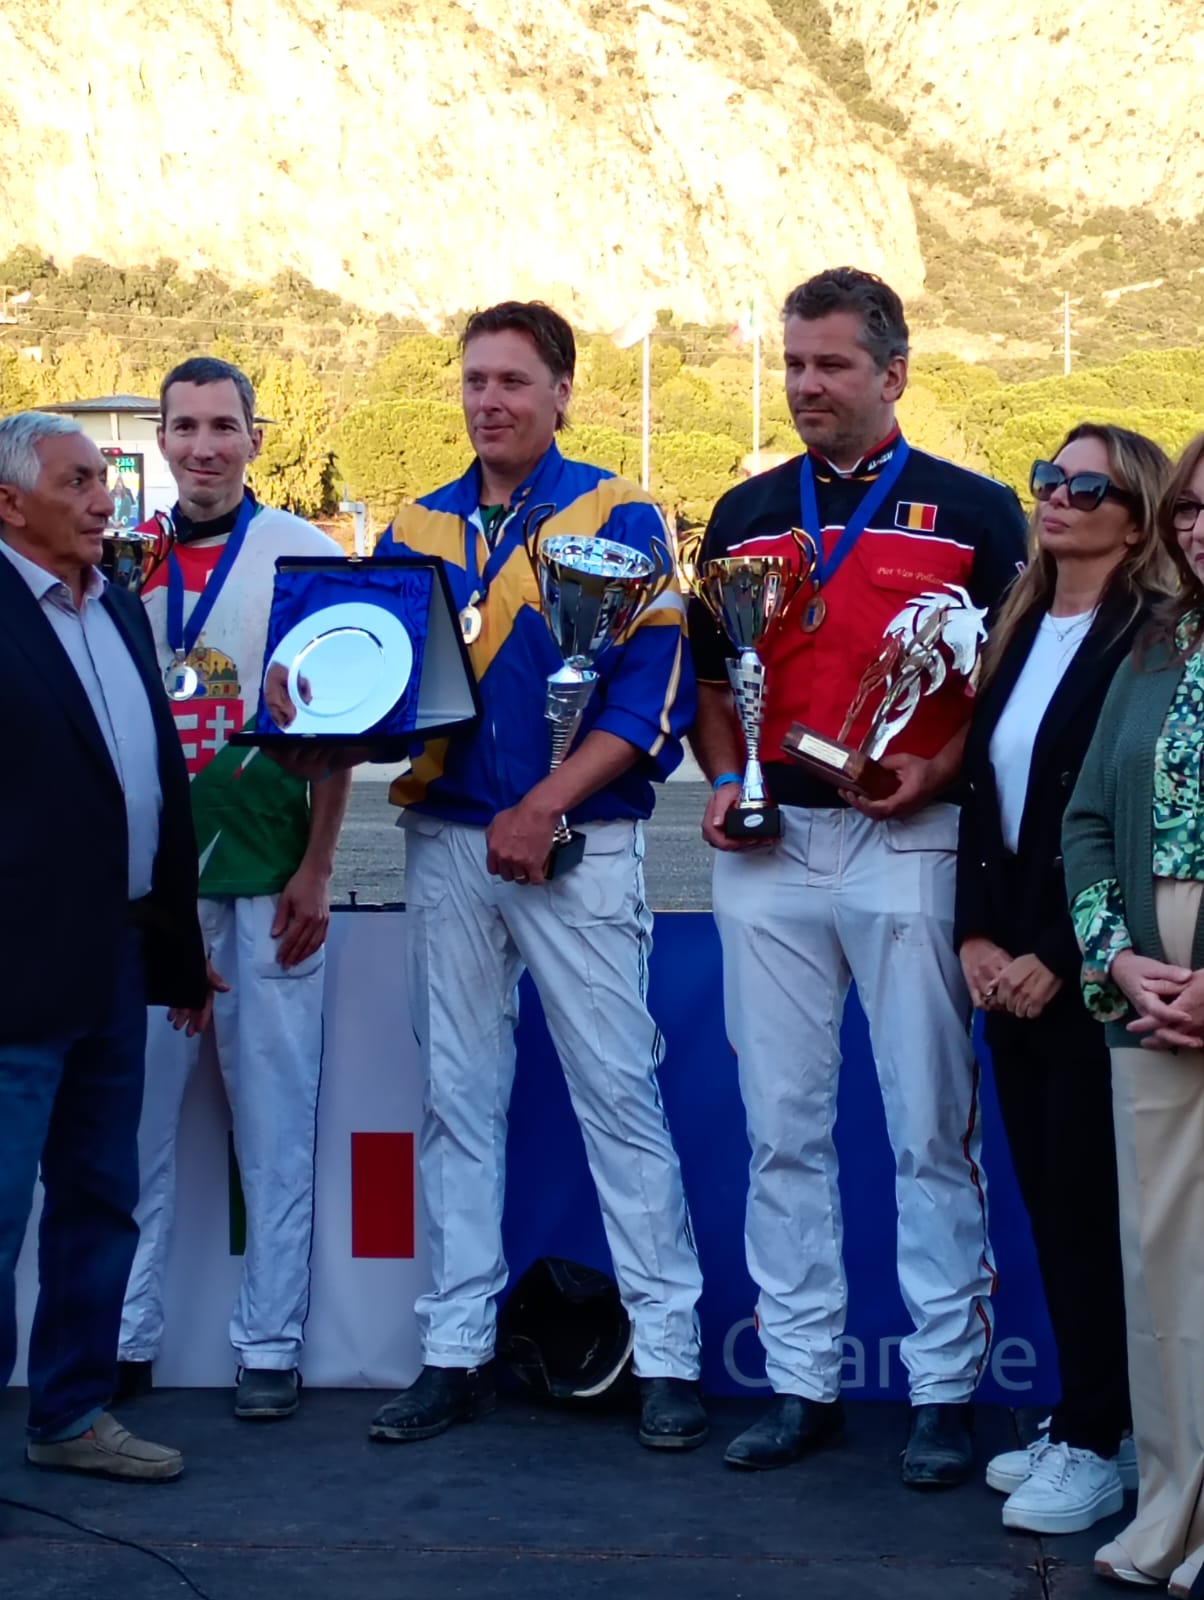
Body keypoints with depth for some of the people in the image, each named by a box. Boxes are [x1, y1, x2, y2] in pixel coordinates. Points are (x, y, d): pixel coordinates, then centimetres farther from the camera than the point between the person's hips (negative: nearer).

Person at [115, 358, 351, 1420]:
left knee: (275, 1120, 3)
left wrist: (316, 869, -6)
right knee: (135, 1114, 5)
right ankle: (125, 1334, 16)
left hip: (267, 880, -2)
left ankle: (271, 1344, 12)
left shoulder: (306, 555, 1)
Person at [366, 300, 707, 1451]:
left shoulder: (618, 519, -1)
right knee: (456, 1098, 8)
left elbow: (652, 691, -9)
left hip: (578, 845, -4)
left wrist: (542, 807, -16)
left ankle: (668, 1352, 5)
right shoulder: (416, 529, 13)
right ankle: (457, 1351, 16)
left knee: (619, 1091, -3)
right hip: (444, 841, 4)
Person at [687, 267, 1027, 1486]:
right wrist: (724, 778, 0)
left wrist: (936, 770, -15)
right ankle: (800, 1383, 17)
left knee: (932, 1129, 1)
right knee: (782, 1129, 7)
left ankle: (946, 1387, 11)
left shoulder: (973, 512, 3)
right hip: (767, 845, 4)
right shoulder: (745, 514, 14)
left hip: (910, 841, -3)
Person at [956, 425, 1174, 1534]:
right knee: (1048, 1197, 11)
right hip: (1013, 964, 7)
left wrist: (1056, 958, -15)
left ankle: (1096, 1442, 9)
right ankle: (1089, 1416, 22)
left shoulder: (1151, 639, -11)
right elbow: (980, 790, 11)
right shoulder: (1018, 631, 13)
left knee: (1090, 1199, -2)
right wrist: (978, 935, 1)